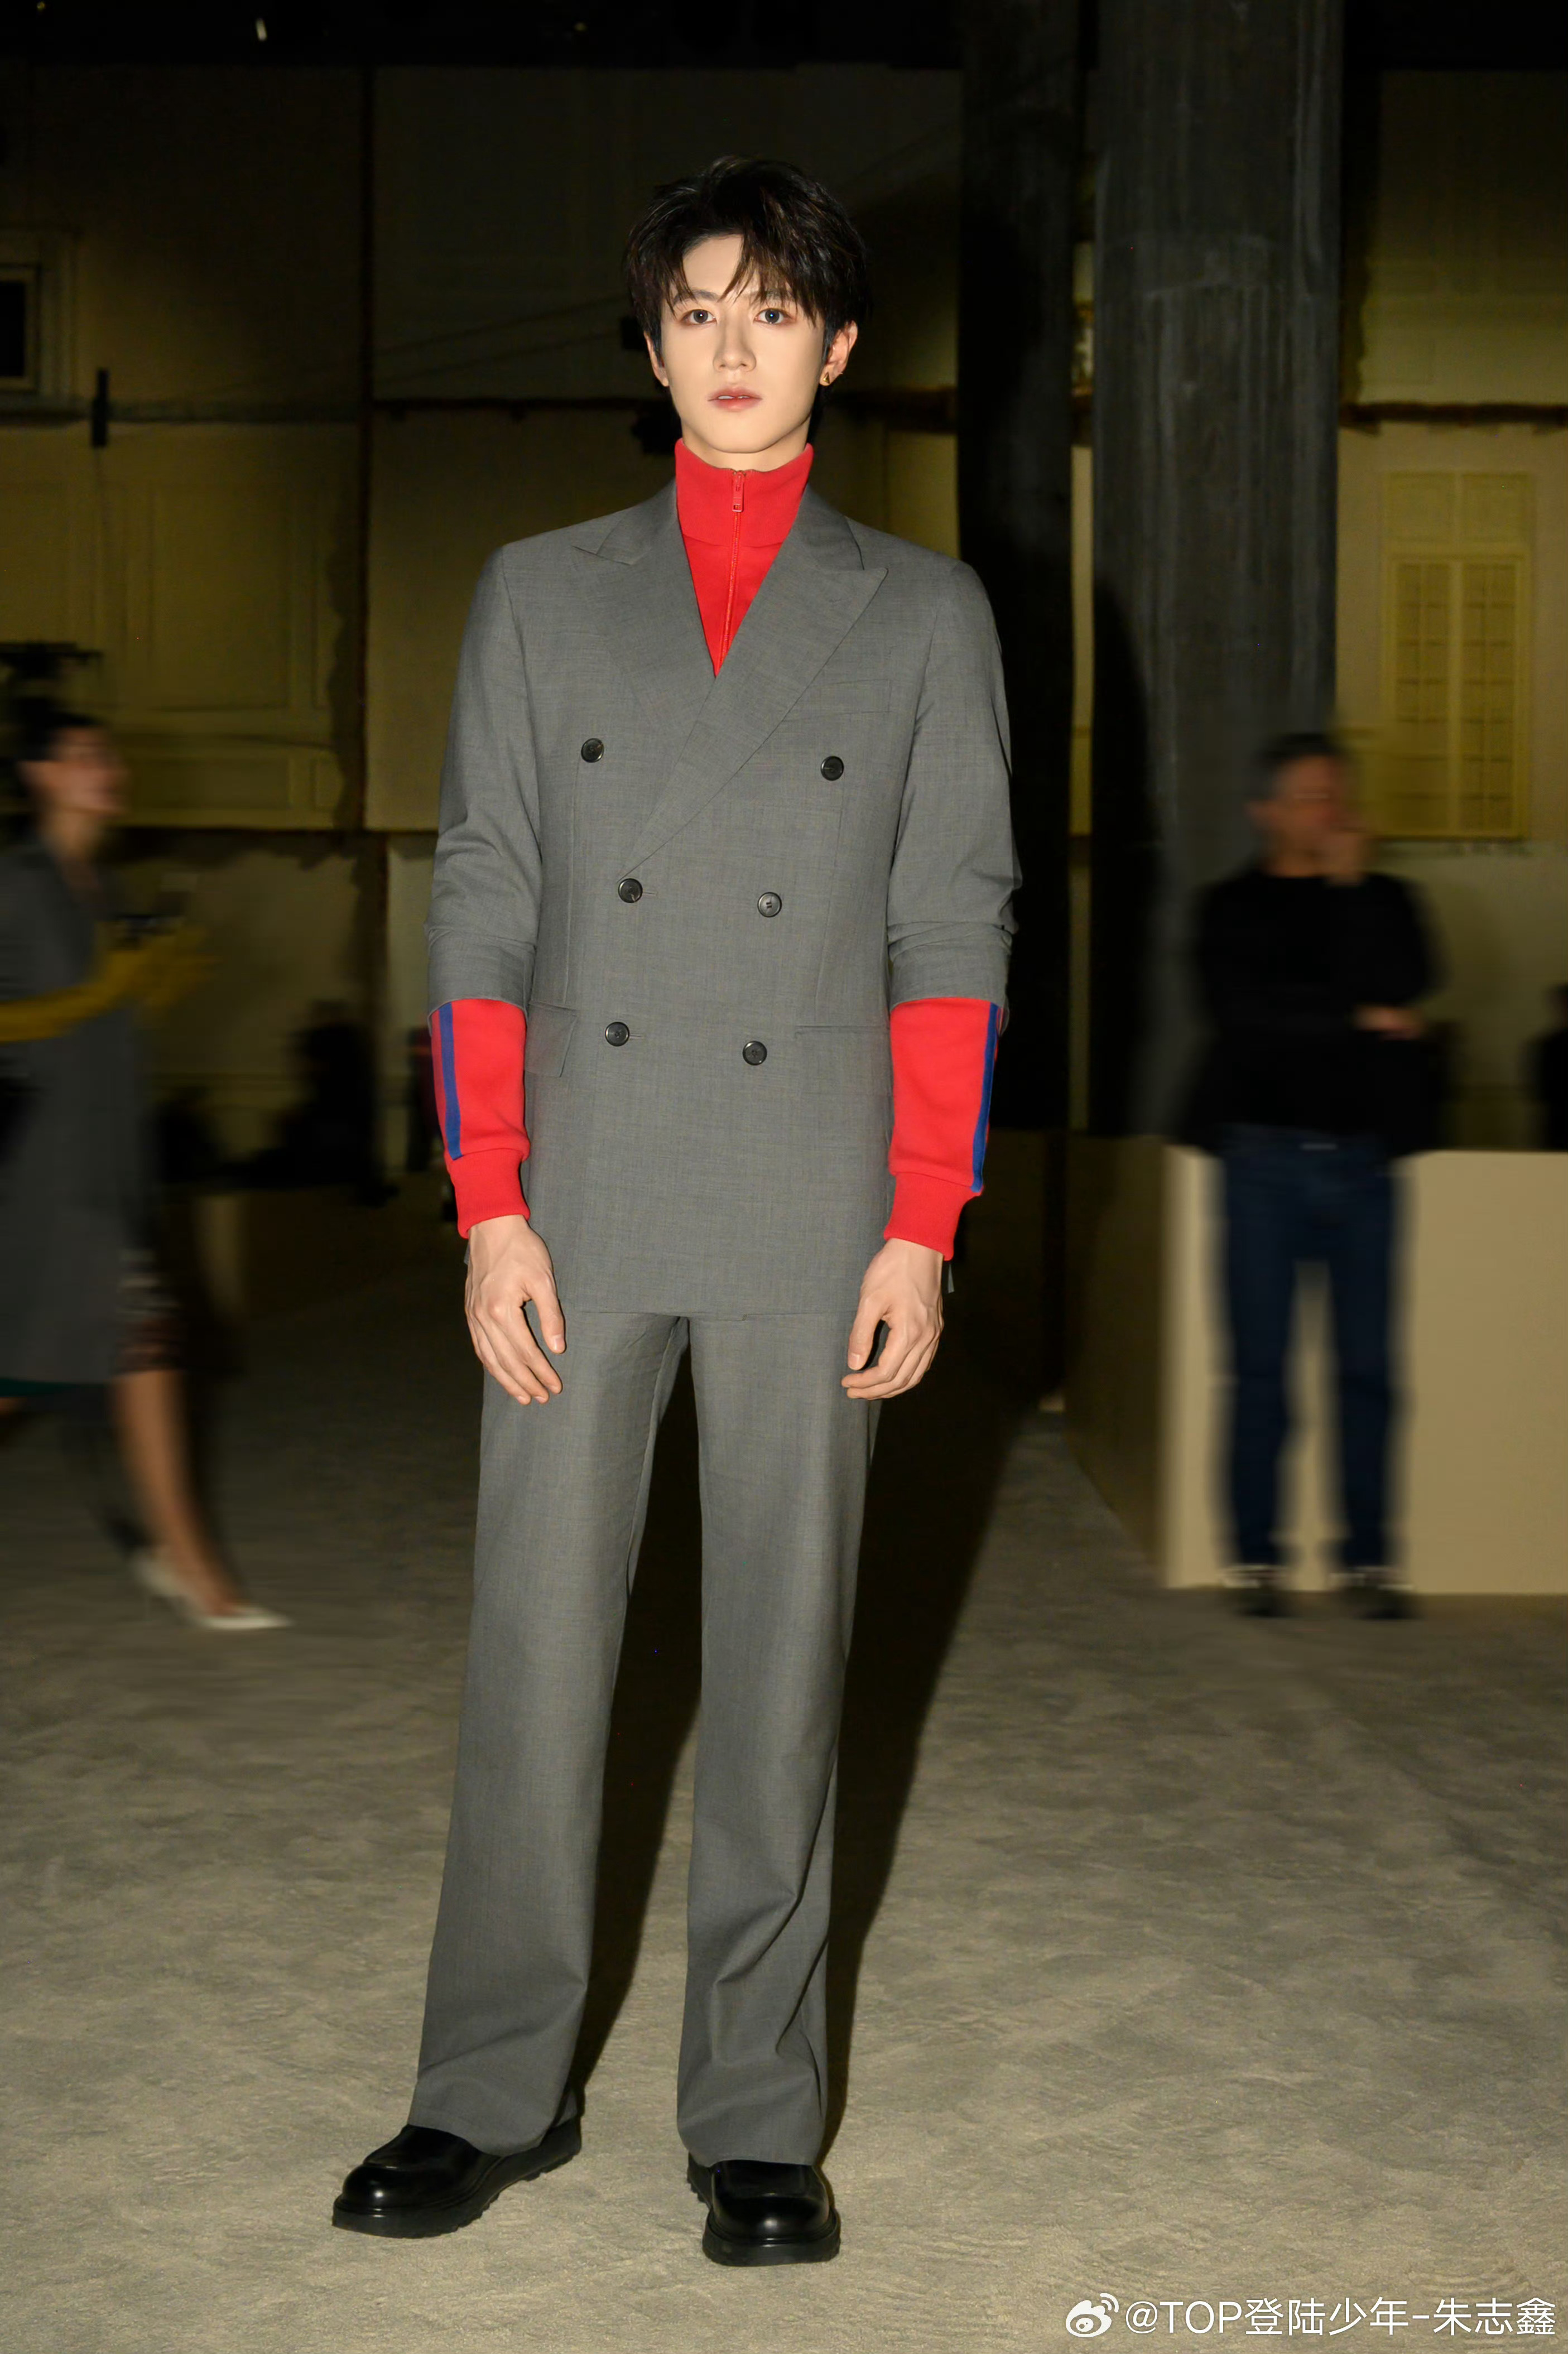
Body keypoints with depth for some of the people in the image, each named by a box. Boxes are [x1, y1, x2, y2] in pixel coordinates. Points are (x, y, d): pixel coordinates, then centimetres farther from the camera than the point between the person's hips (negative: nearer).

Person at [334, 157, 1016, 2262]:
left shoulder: (925, 617, 8)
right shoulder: (540, 594, 11)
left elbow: (954, 936, 4)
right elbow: (482, 909, 6)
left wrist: (923, 1233, -4)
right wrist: (492, 1208, -2)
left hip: (811, 1219, -1)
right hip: (580, 1208, 1)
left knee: (784, 1667, 5)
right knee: (534, 1654, 4)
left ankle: (758, 2119, 17)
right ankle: (494, 2094, 18)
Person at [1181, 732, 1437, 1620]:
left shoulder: (1385, 902, 14)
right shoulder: (1233, 909, 8)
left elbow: (1402, 988, -6)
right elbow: (1243, 1016, -8)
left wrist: (1350, 887, -5)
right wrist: (1356, 1020, -6)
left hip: (1362, 1157, 2)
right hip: (1267, 1154, -2)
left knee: (1368, 1368, 1)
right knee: (1262, 1366, -1)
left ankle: (1370, 1556, 8)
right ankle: (1259, 1555, 6)